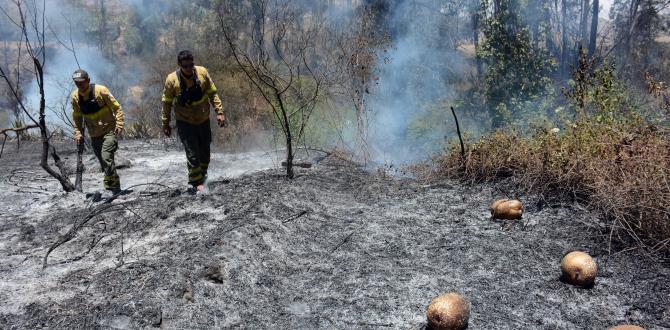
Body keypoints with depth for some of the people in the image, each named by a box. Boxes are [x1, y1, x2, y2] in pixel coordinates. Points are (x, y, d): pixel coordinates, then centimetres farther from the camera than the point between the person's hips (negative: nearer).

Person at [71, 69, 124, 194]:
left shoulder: (101, 90, -13)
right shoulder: (75, 97, 1)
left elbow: (116, 107, -8)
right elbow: (77, 118, 12)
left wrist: (119, 124, -16)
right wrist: (78, 134, 6)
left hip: (109, 130, -5)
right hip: (94, 135, 5)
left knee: (106, 158, -19)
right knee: (104, 163, 9)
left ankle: (114, 188, -11)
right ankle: (111, 187, 24)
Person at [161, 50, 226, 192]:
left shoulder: (202, 73, -11)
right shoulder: (172, 79, -15)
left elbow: (212, 93, 0)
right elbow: (167, 102, -4)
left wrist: (219, 112, -7)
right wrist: (165, 124, -1)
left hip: (204, 120, 3)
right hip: (185, 122, -3)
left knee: (205, 152, 15)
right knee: (192, 154, -9)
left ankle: (203, 174, 39)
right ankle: (196, 183, 4)